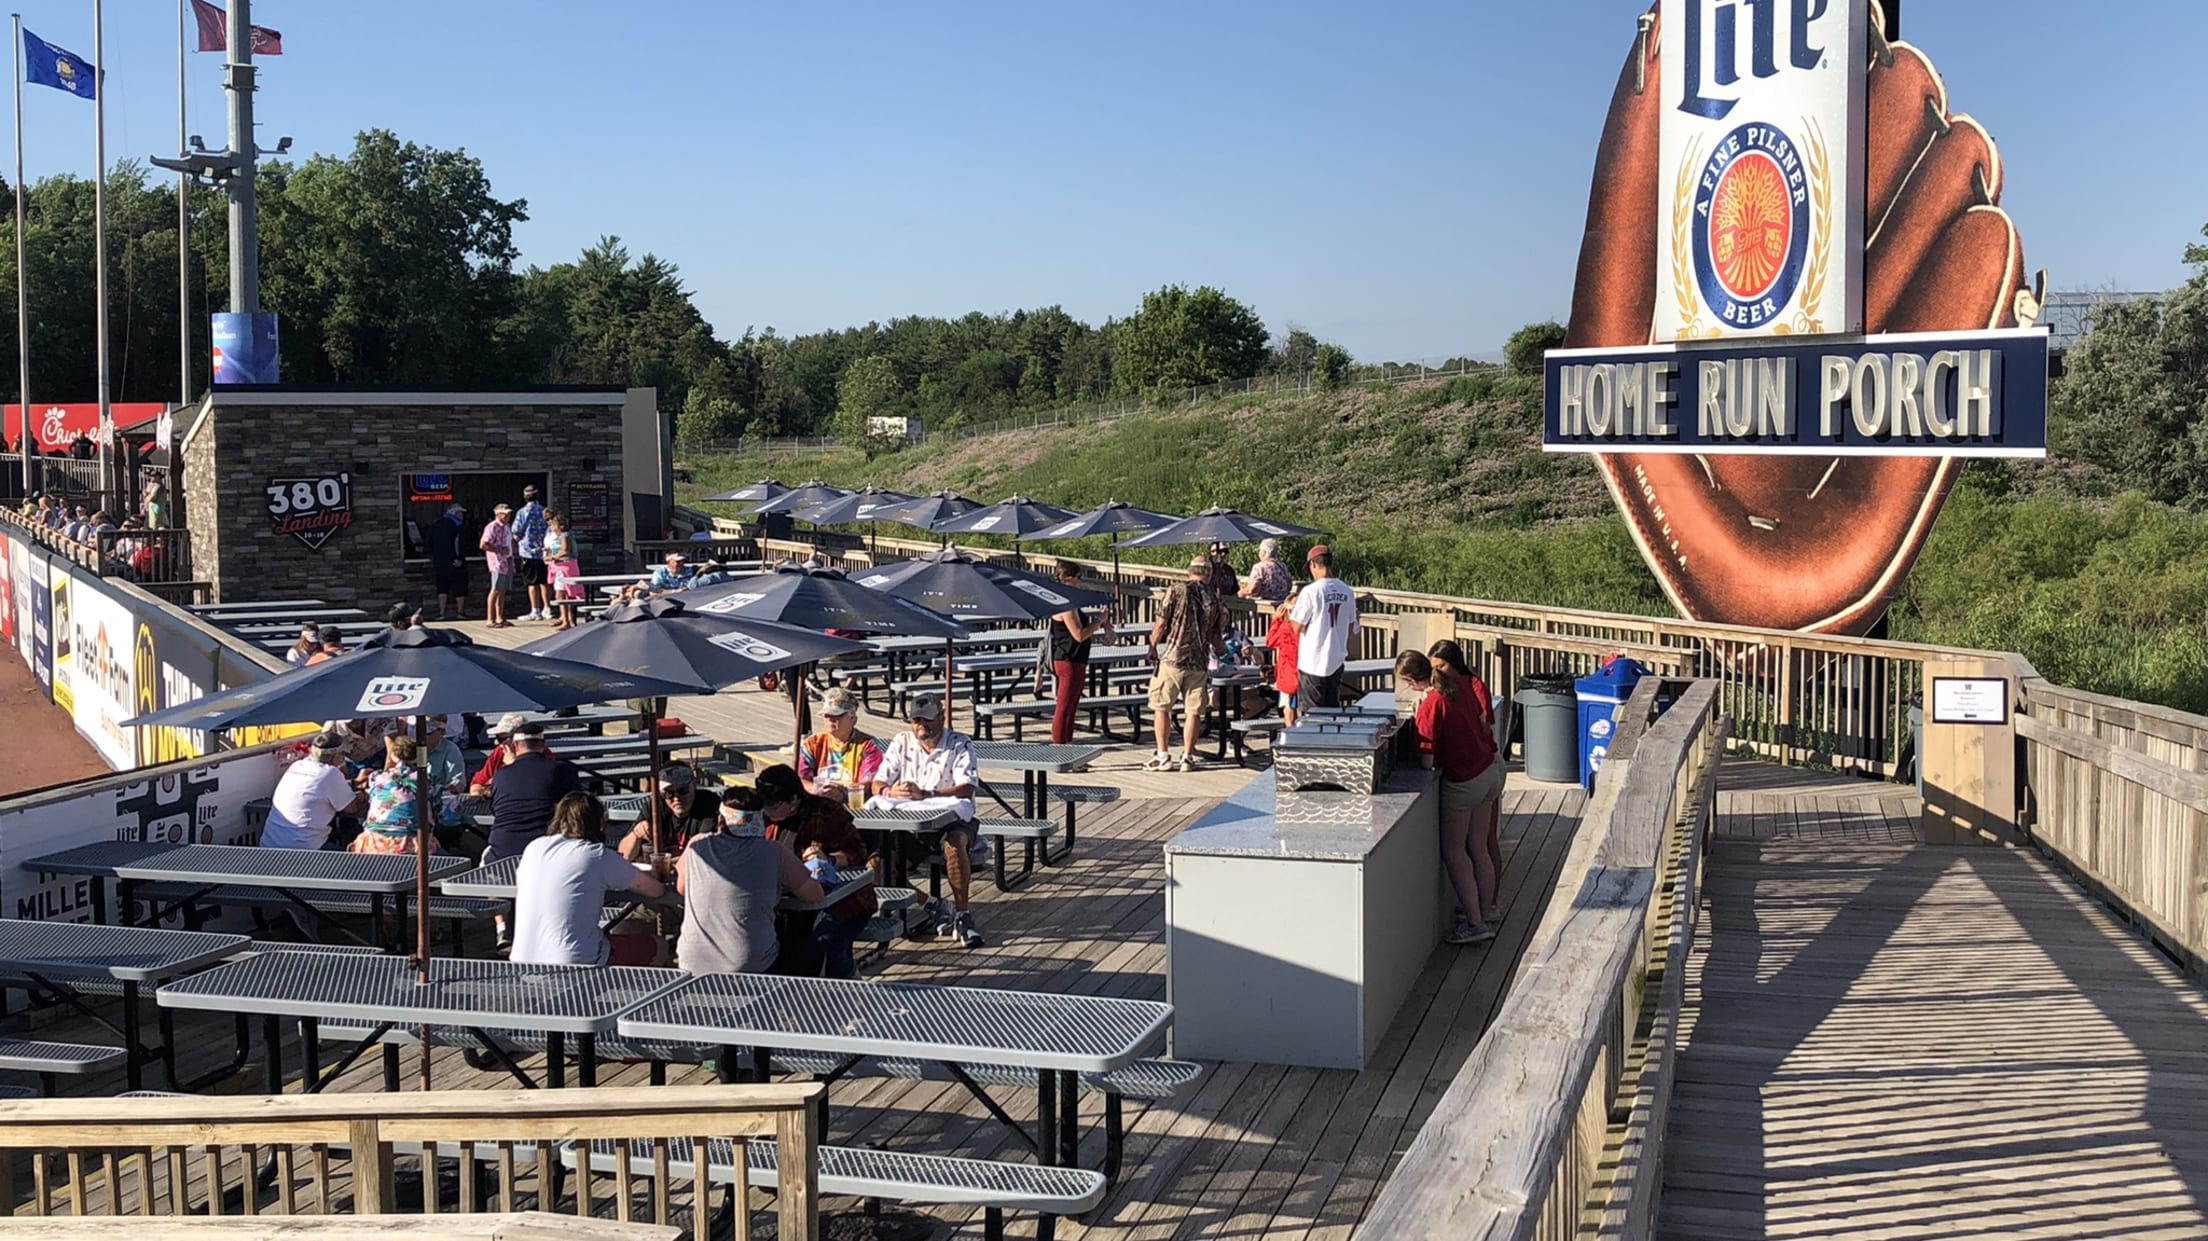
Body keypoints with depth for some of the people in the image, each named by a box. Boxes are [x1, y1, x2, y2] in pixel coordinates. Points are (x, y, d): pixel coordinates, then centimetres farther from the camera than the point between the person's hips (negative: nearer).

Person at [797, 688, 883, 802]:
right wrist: (815, 790, -17)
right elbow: (800, 779, 6)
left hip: (852, 806, -2)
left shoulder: (867, 746, 3)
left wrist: (843, 794, -26)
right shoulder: (813, 744, 15)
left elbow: (871, 786, -9)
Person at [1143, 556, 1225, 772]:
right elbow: (1215, 638, 9)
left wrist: (1152, 648, 6)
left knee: (1161, 707, 6)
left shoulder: (1176, 590, -6)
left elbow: (1161, 624, -7)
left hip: (1173, 659, -3)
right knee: (1193, 711, 9)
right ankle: (1187, 757, 10)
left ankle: (1163, 756, 5)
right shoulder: (1214, 599, 5)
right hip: (1200, 662, 3)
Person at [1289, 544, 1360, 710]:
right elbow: (1351, 629, 10)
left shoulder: (1310, 591, -16)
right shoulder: (1347, 591, 2)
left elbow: (1297, 627, -12)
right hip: (1336, 661, 5)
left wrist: (1293, 607, 7)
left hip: (1313, 663, -5)